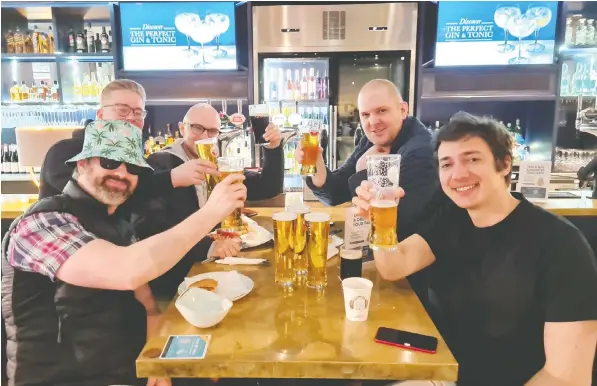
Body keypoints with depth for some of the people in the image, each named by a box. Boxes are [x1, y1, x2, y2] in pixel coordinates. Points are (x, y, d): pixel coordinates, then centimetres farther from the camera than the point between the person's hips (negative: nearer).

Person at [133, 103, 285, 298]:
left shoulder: (220, 166, 9)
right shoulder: (159, 164, -8)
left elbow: (268, 188, 12)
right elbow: (149, 225, -23)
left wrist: (273, 148, -3)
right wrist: (207, 246, -34)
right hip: (174, 276, -6)